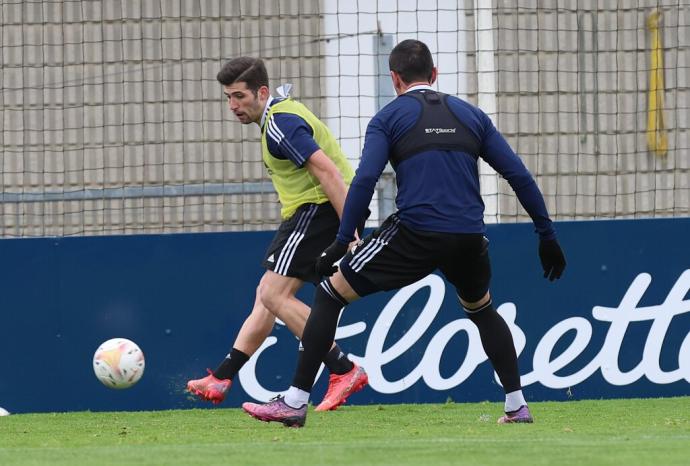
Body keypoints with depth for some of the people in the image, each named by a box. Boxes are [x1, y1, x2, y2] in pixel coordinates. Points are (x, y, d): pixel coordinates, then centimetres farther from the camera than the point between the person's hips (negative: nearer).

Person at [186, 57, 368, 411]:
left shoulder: (280, 124, -17)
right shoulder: (280, 113, 16)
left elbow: (328, 172, -26)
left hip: (318, 209, -11)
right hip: (312, 212, 11)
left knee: (274, 295, -13)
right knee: (267, 295, 12)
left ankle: (344, 371, -13)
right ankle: (221, 379, 17)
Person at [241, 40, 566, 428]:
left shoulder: (389, 118, 8)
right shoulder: (471, 115, 18)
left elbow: (365, 181, -6)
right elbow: (518, 174, 13)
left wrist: (342, 242, -5)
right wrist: (547, 235, 17)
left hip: (415, 235, -4)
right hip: (470, 238, 4)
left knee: (331, 294, 9)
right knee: (482, 308, 33)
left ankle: (295, 402, 2)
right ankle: (517, 406, 24)